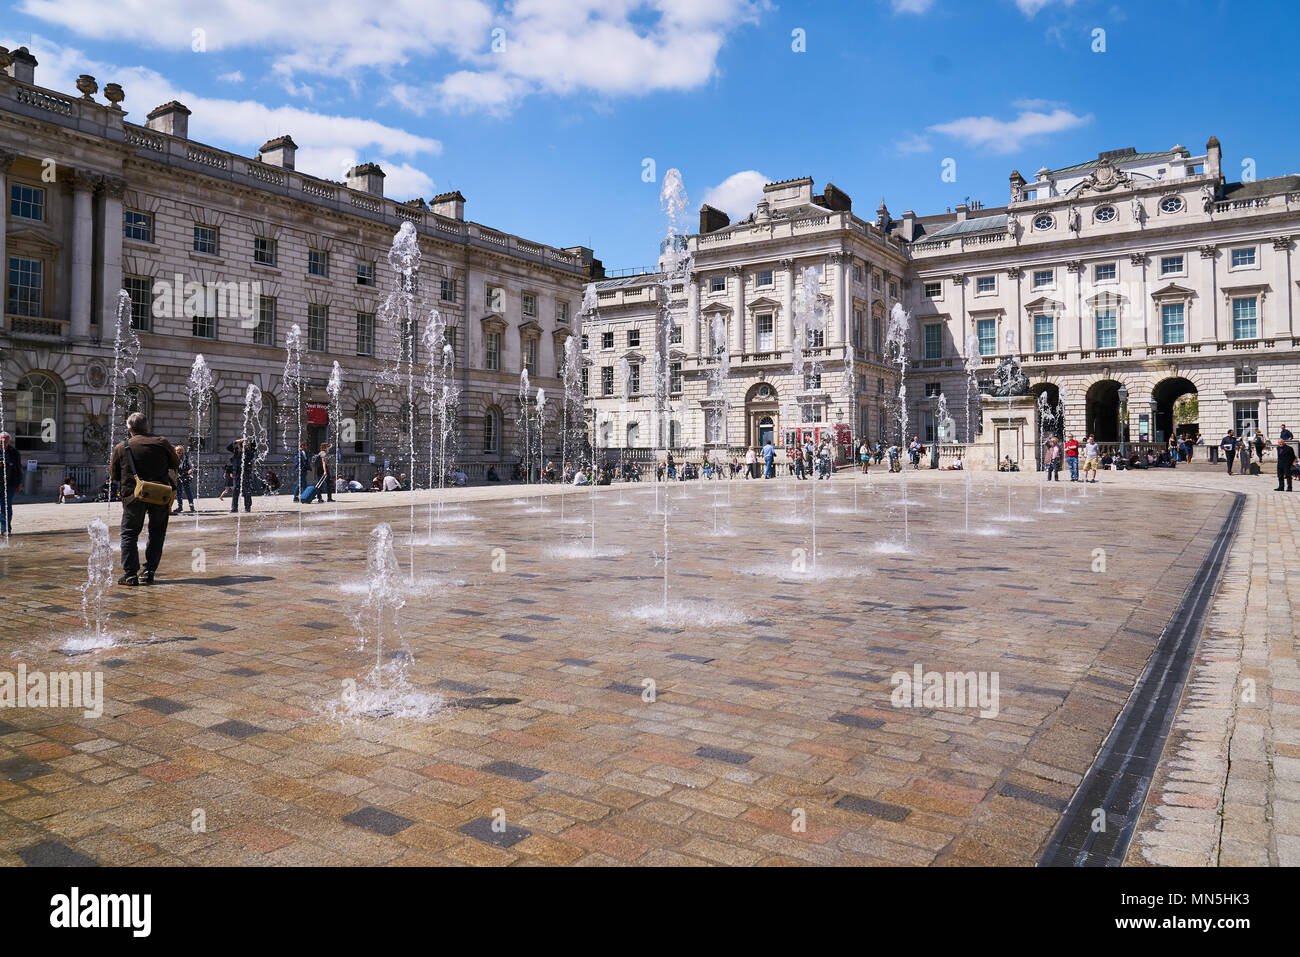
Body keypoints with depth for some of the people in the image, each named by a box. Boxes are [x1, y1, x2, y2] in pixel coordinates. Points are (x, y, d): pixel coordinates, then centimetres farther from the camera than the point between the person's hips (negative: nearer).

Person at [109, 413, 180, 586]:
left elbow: (113, 474, 9)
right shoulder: (162, 443, 1)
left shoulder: (121, 447, 0)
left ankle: (130, 574, 4)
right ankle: (149, 572, 10)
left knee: (129, 534, 10)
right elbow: (175, 464, 13)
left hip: (134, 496, -1)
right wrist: (174, 451, 32)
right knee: (157, 533, 14)